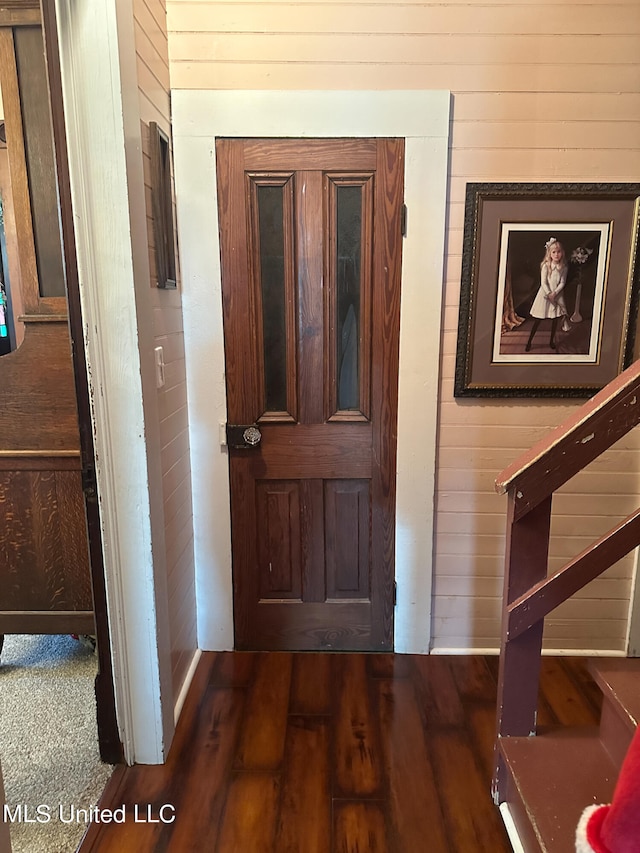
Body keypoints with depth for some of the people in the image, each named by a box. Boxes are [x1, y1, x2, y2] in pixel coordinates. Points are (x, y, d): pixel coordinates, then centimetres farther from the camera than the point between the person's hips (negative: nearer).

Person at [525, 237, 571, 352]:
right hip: (545, 293, -3)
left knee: (555, 318, 9)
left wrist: (554, 293, -17)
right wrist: (549, 295, -18)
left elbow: (562, 282, -4)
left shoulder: (564, 267, -3)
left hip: (557, 294, 3)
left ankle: (552, 341, 23)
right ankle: (529, 341, 7)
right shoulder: (546, 266, -11)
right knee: (537, 320, 0)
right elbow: (543, 282, -13)